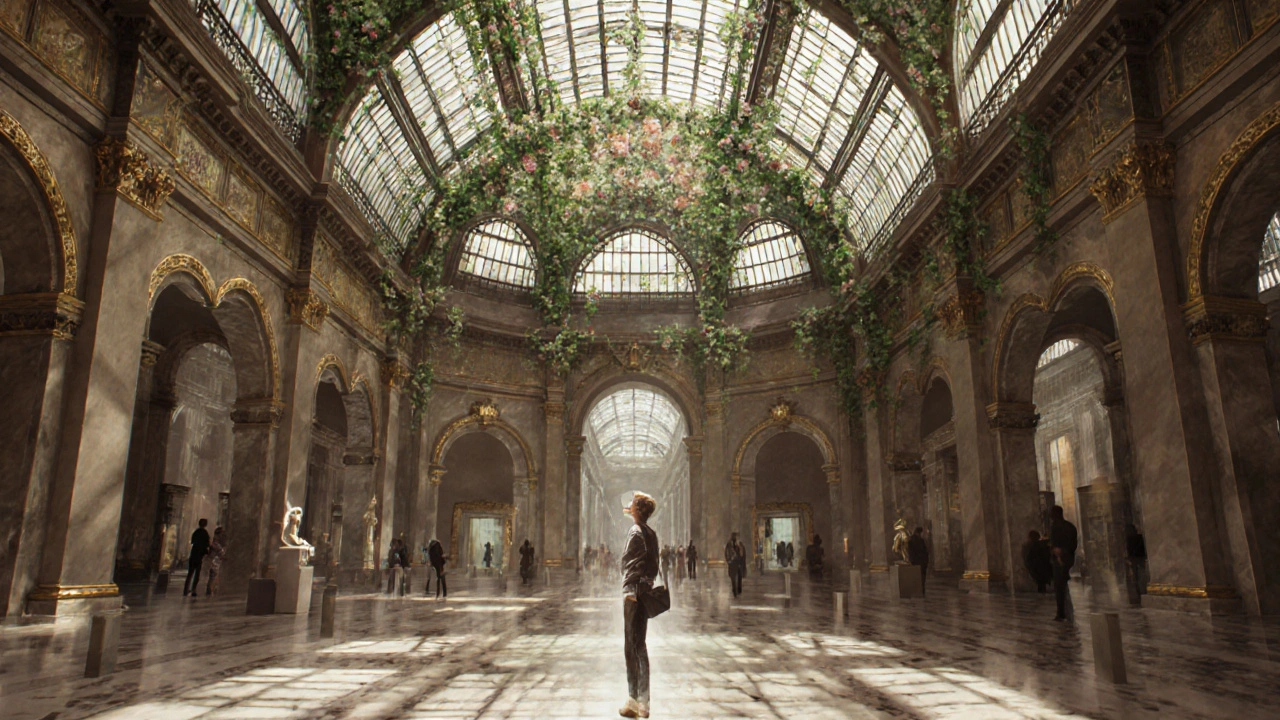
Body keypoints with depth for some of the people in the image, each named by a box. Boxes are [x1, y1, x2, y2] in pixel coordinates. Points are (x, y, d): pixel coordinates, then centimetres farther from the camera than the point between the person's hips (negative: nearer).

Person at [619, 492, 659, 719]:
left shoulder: (635, 532, -14)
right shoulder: (651, 533, 12)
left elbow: (632, 564, -18)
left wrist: (630, 591, -18)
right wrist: (648, 584, 16)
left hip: (633, 592, -9)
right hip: (645, 591, 9)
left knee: (631, 647, -2)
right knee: (640, 646, 14)